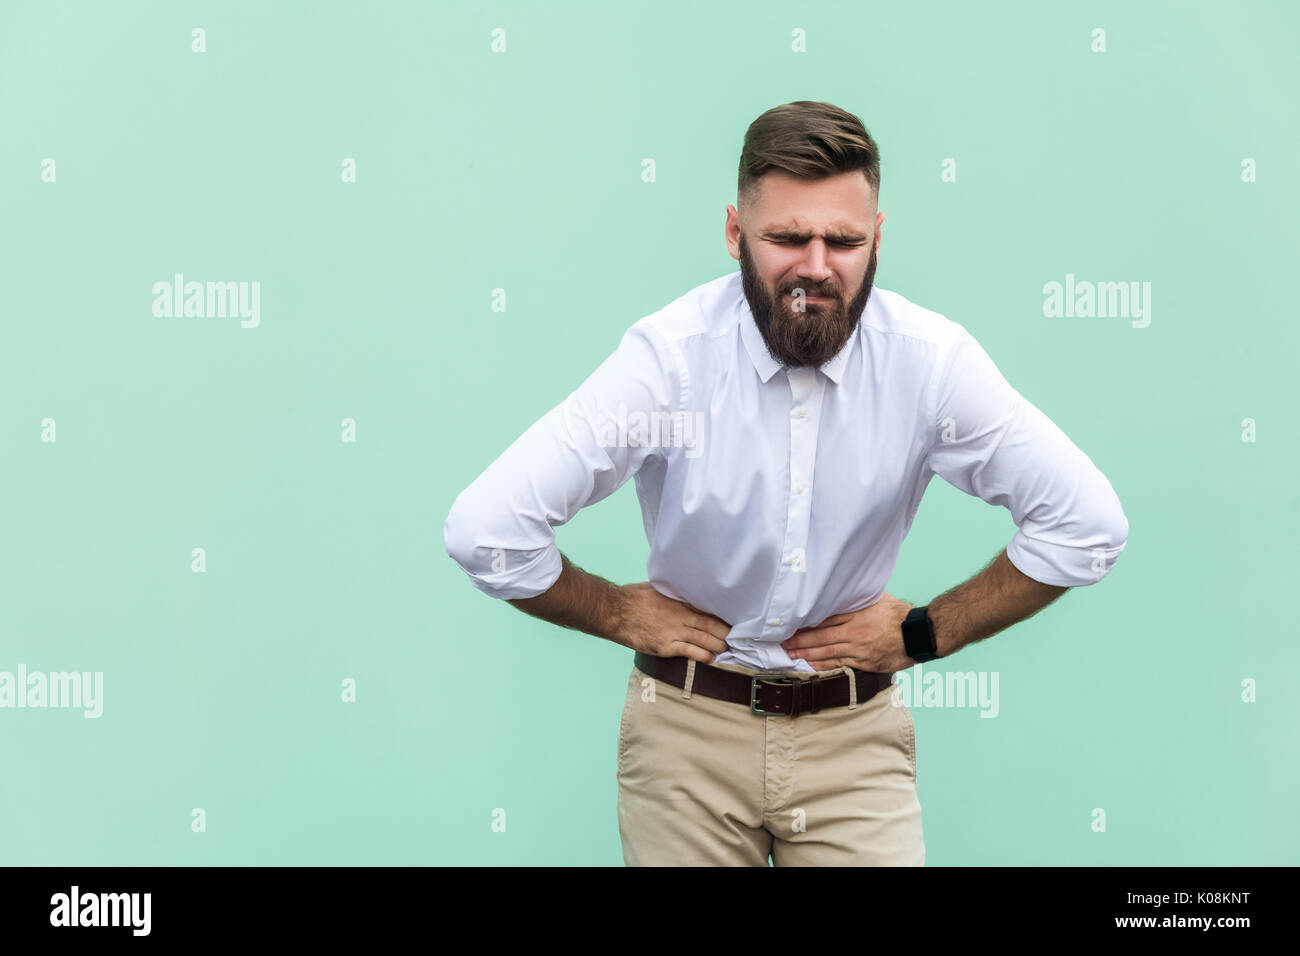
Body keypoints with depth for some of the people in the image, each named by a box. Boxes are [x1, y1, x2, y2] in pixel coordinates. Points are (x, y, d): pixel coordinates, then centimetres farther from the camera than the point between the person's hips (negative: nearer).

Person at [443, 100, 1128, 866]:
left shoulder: (932, 362, -13)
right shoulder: (668, 357, -18)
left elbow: (1089, 525, -7)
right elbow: (483, 529, -20)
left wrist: (926, 632, -5)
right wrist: (619, 614, -8)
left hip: (855, 738, 1)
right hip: (689, 727, -1)